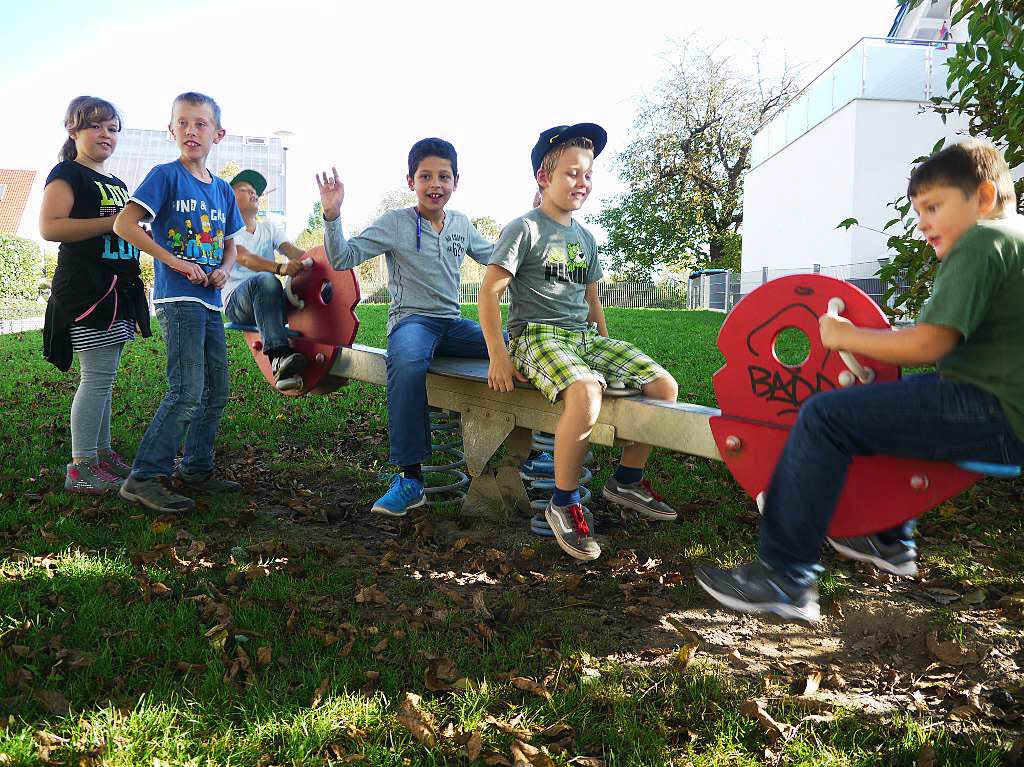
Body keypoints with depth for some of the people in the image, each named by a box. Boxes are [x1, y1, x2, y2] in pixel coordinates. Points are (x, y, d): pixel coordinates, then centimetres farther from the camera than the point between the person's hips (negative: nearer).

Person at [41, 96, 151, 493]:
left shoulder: (116, 184, 22)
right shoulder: (67, 174, -4)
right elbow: (49, 227, -18)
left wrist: (134, 282, 21)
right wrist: (113, 222, -19)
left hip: (117, 291, 9)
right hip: (86, 288, -8)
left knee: (104, 376, 11)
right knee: (97, 376, -10)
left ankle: (102, 452, 19)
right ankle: (81, 468, -4)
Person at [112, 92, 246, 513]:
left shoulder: (223, 190, 14)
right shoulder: (166, 175, -5)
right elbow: (124, 224, -12)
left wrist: (224, 268, 2)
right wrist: (174, 261, -16)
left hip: (210, 300, 8)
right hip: (177, 298, -8)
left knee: (216, 391, 11)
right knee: (187, 391, -16)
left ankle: (195, 468, 25)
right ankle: (143, 478, -8)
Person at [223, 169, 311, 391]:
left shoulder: (268, 228, 24)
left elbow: (289, 249, 4)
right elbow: (245, 259, -15)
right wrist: (280, 268, -35)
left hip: (270, 299, 5)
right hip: (236, 300, -5)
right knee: (265, 280, -39)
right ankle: (279, 357, -54)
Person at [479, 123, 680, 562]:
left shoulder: (585, 237, 20)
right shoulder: (524, 229, -3)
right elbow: (489, 293, -9)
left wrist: (609, 349, 18)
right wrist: (498, 357, -17)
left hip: (585, 337, 7)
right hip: (537, 336, -7)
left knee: (664, 385, -9)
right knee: (586, 394, -38)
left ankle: (627, 481, 10)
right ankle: (564, 504, -19)